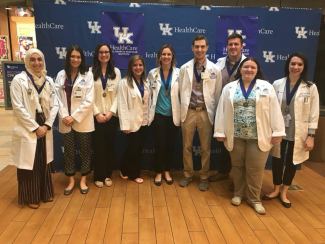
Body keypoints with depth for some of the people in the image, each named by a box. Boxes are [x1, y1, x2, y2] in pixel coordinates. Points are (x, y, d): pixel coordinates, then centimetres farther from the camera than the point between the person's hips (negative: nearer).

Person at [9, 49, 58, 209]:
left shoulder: (48, 81, 7)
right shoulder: (19, 80, -7)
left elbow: (54, 105, 5)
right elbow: (18, 108, -12)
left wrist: (47, 125, -7)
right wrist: (35, 127, -13)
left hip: (45, 129, 4)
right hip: (27, 130, -4)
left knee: (44, 163, 13)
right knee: (29, 164, 4)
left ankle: (45, 193, 29)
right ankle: (31, 197, 21)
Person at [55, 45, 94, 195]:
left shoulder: (88, 75, -3)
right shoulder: (61, 75, 5)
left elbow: (89, 101, -10)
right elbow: (57, 98, 1)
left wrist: (74, 117, -13)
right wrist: (64, 116, -12)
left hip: (83, 121, -2)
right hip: (65, 121, 2)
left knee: (85, 151, 8)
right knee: (68, 152, 11)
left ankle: (83, 180, 24)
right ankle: (71, 181, 27)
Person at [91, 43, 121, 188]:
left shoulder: (116, 72, 8)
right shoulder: (91, 72, 0)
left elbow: (118, 94, 2)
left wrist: (111, 111, -9)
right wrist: (97, 113, -11)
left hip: (112, 115, 2)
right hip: (96, 115, -2)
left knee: (110, 146, 6)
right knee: (98, 146, 3)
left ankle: (108, 175, 20)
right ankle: (99, 176, 16)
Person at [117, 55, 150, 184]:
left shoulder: (145, 82, 10)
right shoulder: (124, 82, -10)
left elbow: (147, 102, 10)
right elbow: (122, 105, -14)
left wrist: (148, 118, 5)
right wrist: (125, 124, -18)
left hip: (143, 121, 6)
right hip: (132, 122, -6)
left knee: (139, 149, 12)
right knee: (133, 148, 3)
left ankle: (126, 171, 30)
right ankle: (133, 174, 25)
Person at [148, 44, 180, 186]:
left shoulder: (179, 73, 0)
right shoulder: (153, 73, 3)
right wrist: (149, 112, 5)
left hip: (174, 114, 0)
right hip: (159, 114, 0)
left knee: (170, 144, 9)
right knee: (160, 144, 0)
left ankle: (167, 171, 27)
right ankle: (158, 173, 19)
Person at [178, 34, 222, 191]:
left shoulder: (215, 70, -1)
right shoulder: (184, 68, 2)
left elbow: (217, 94, 4)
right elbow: (181, 91, 6)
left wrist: (214, 113, 4)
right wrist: (182, 110, 6)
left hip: (206, 113, -1)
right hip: (188, 112, 1)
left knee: (205, 148, 9)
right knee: (187, 146, 11)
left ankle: (204, 177, 26)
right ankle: (188, 174, 29)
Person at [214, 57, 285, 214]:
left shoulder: (266, 87, 1)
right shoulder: (229, 88, 4)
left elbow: (274, 111, -1)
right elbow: (221, 110, 3)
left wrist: (277, 132, -5)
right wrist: (219, 132, 0)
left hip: (258, 136, -1)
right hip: (235, 135, 1)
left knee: (255, 169, 4)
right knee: (237, 166, 13)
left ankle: (254, 199, 21)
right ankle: (238, 194, 31)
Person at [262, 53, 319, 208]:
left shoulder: (311, 88, -5)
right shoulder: (277, 84, -2)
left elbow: (314, 114, -3)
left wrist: (311, 136, -7)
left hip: (298, 133, 0)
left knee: (292, 162, 12)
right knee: (277, 160, 11)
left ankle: (284, 193, 31)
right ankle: (276, 190, 32)